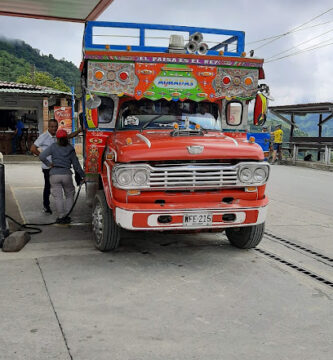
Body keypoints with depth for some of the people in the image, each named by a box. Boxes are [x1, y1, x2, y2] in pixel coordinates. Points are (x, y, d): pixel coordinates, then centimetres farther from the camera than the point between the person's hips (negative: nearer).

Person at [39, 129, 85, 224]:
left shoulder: (53, 146, 4)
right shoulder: (70, 149, 7)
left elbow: (42, 156, -6)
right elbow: (76, 164, 9)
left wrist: (49, 164, 7)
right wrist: (82, 175, 15)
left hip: (54, 174, 0)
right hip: (66, 174, 0)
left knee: (58, 196, 3)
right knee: (69, 195, 14)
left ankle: (61, 217, 0)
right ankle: (65, 215, 6)